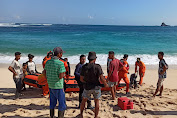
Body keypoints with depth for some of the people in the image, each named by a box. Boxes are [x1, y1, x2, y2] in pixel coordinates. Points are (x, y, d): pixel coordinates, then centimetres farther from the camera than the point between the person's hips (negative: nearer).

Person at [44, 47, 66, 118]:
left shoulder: (48, 62, 2)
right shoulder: (60, 63, -20)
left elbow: (44, 73, 10)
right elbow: (61, 76, -23)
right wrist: (63, 74, -2)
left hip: (50, 85, 8)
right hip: (58, 86, -7)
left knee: (52, 102, 21)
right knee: (62, 104, 6)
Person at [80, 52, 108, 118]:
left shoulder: (84, 67, -9)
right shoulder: (97, 67, -16)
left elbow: (81, 79, -3)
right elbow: (102, 78, -16)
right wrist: (105, 84, 3)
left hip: (87, 87, 1)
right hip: (96, 87, -1)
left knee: (84, 100, 22)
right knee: (96, 101, 18)